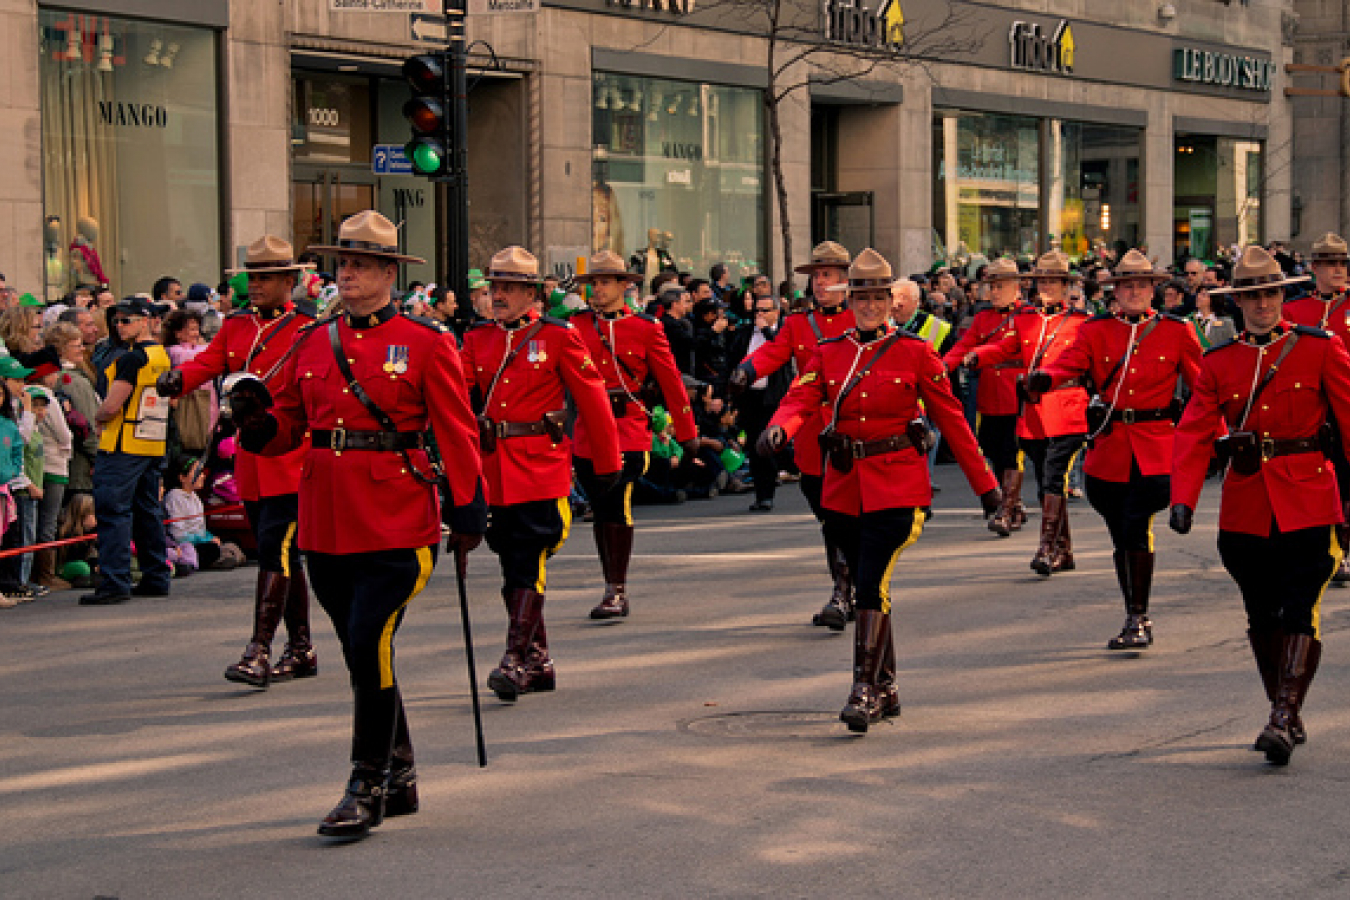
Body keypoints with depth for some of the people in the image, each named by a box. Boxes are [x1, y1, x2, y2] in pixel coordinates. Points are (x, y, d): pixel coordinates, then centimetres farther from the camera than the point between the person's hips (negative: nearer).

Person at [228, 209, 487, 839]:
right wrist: (257, 418, -8)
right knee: (363, 653, 13)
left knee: (370, 648, -12)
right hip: (326, 522, 5)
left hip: (396, 522, -5)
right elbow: (286, 430, 14)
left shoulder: (427, 345, -2)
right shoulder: (313, 344, 11)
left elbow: (457, 433, -2)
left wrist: (467, 513, -6)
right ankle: (399, 777, 27)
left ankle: (368, 788, -2)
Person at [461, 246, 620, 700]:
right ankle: (538, 662, 19)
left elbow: (593, 401, 1)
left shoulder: (559, 337, -1)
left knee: (529, 565, -11)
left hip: (541, 469, -5)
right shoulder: (477, 339, 10)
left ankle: (516, 662, -12)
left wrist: (606, 465, 3)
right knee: (513, 568, 9)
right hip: (494, 470, 5)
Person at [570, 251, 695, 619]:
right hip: (588, 432, 3)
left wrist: (687, 433, 6)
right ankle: (613, 588, 22)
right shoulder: (577, 325, 8)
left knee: (617, 503, -16)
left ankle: (617, 591, -9)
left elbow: (670, 381, 6)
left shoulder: (646, 327, 3)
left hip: (629, 428, -3)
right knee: (601, 509, 10)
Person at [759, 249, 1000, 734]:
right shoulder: (828, 353, 7)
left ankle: (866, 690, -14)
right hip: (845, 486, 4)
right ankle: (887, 689, 24)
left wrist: (984, 483, 3)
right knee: (868, 585, 12)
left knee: (874, 584, -16)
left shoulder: (915, 351, -1)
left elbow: (951, 417, 2)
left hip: (897, 485, -4)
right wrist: (778, 428, -31)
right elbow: (800, 399, -6)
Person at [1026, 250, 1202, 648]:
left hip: (1155, 450, -3)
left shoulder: (1177, 331, 4)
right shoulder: (1096, 331, 6)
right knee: (1123, 539, 11)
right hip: (1110, 447, 3)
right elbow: (1068, 363, -9)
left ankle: (1137, 619, -7)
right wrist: (1041, 379, -32)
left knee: (1136, 532, -16)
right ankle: (1137, 620, 25)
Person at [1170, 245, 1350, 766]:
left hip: (1308, 504, -3)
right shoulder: (1219, 363, 7)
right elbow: (1194, 433, 0)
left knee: (1299, 611, -11)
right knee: (1262, 617, 9)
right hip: (1246, 510, 3)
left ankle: (1284, 719, -11)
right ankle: (1287, 718, 22)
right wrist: (1183, 499, -13)